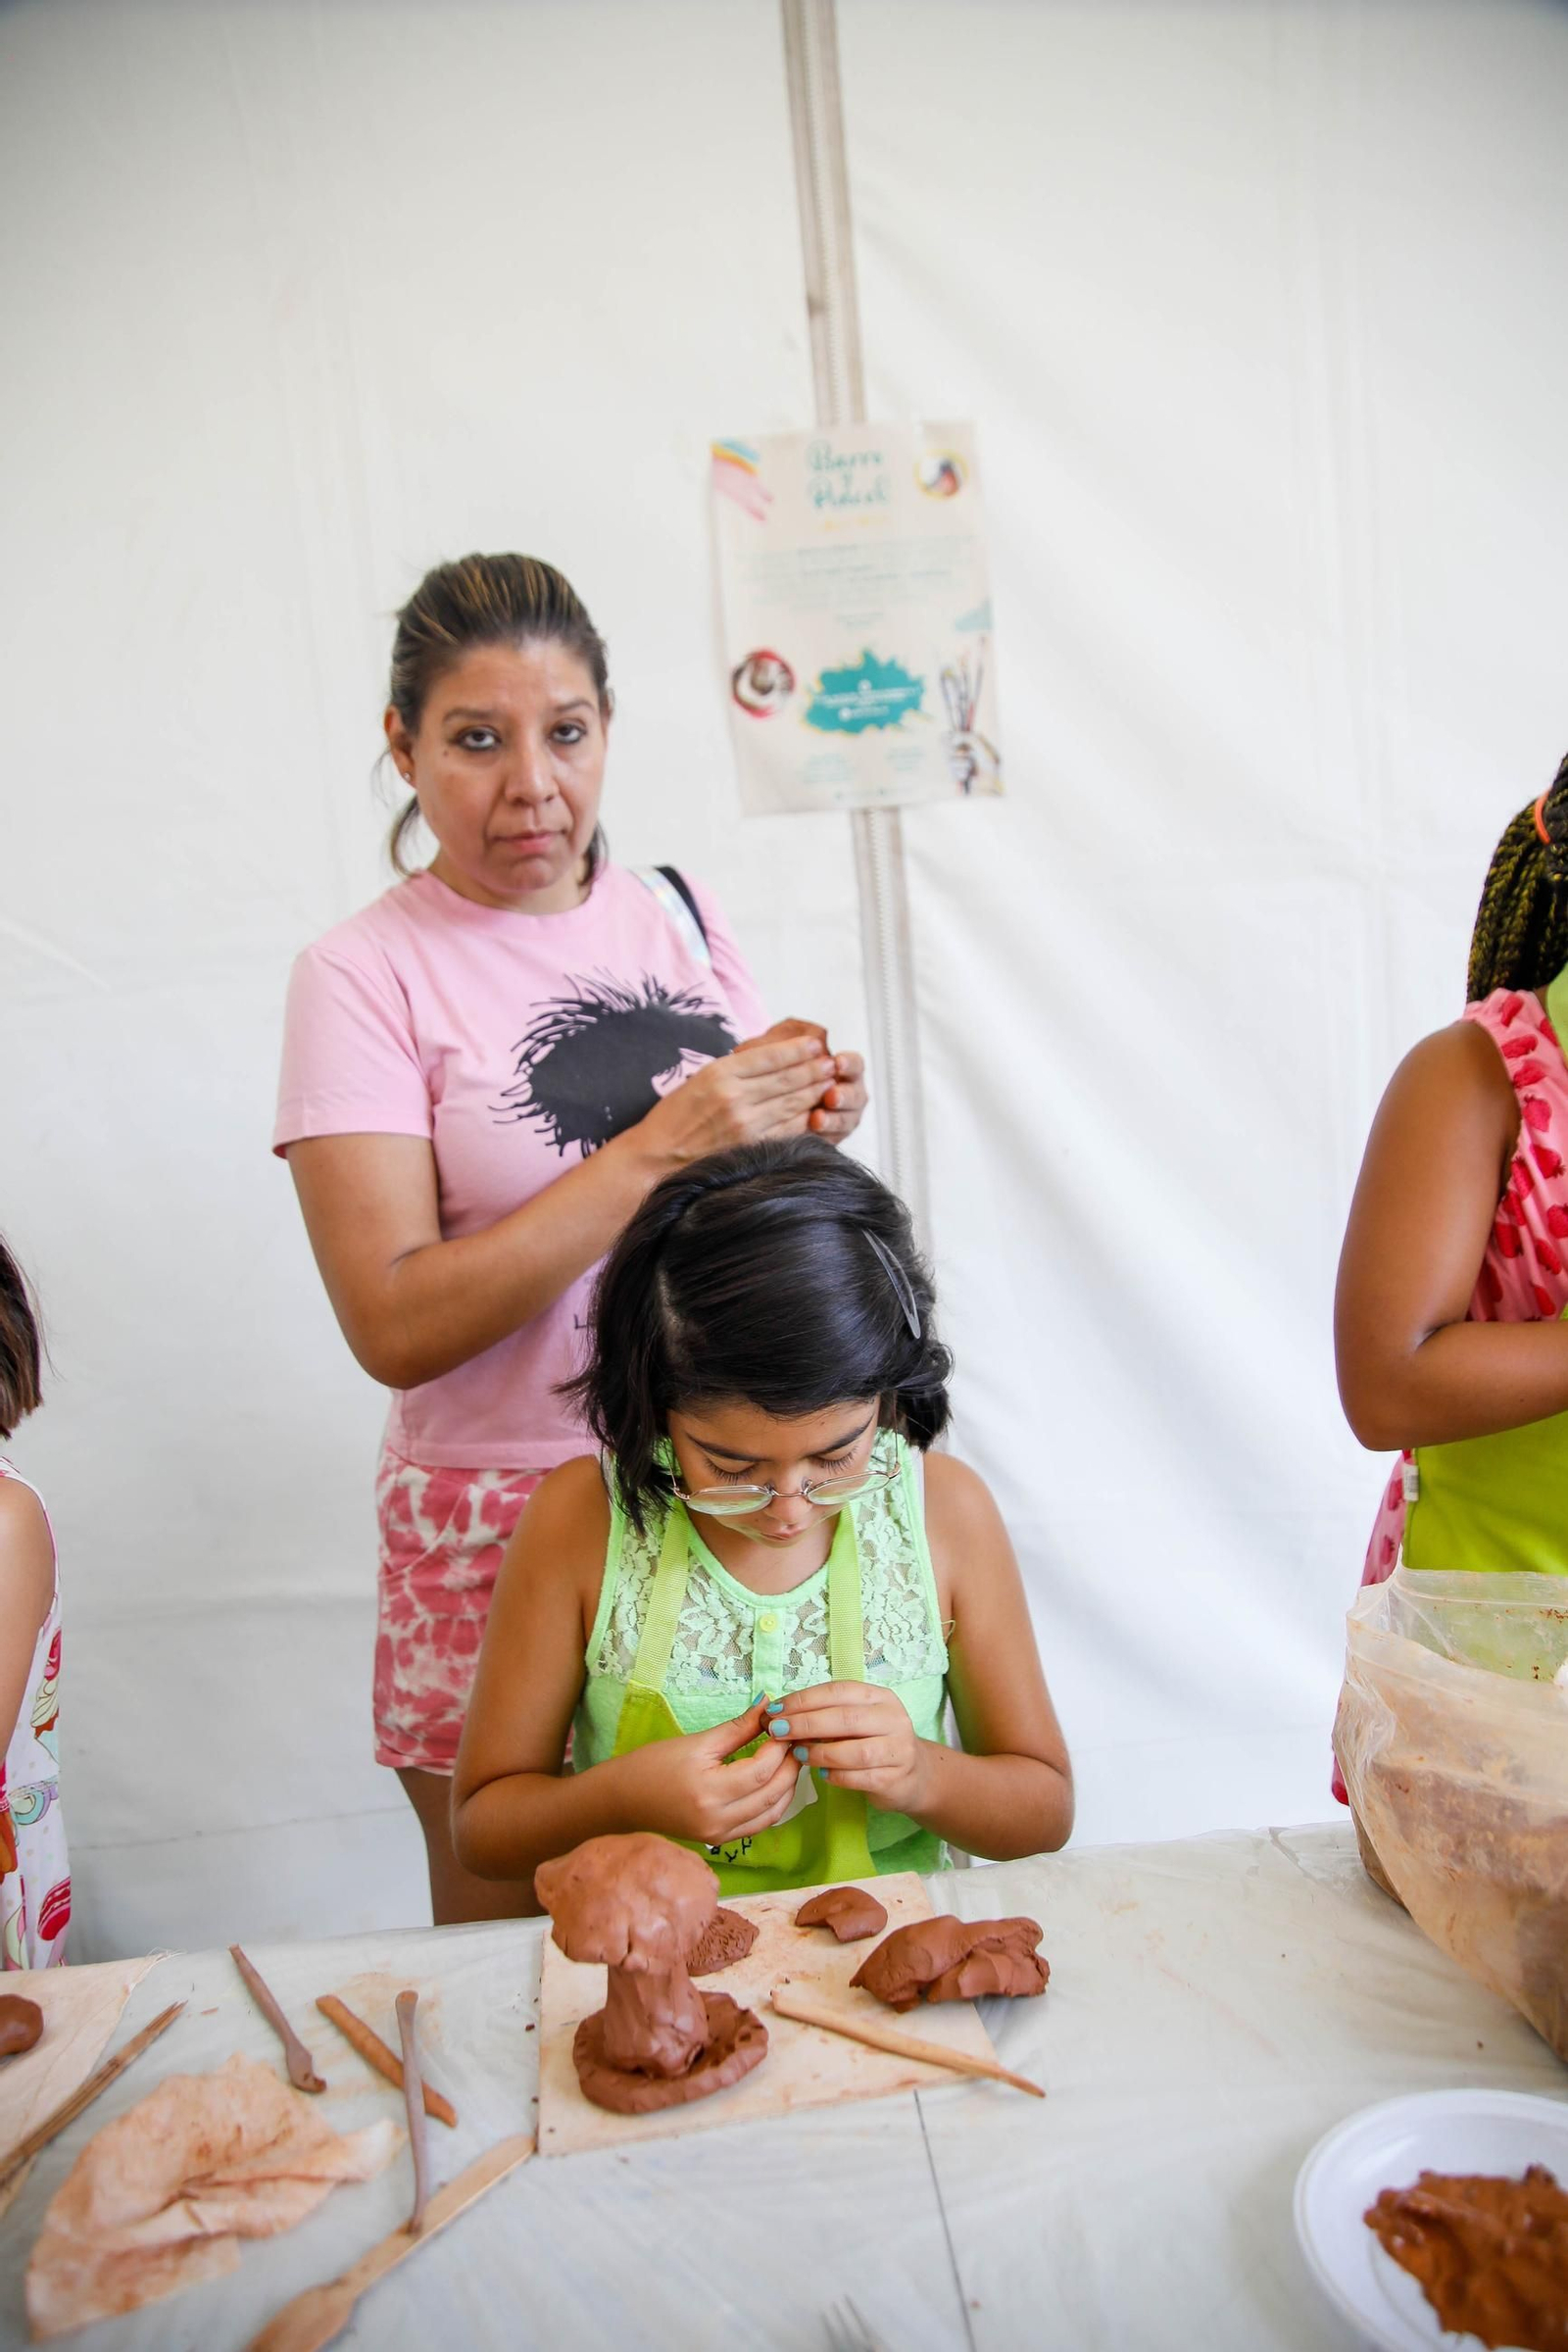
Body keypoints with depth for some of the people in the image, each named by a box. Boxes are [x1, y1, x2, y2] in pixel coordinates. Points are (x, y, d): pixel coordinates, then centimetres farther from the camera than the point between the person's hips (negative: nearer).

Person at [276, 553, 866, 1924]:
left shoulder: (678, 913, 6)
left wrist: (803, 1132, -5)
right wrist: (656, 1150, -21)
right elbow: (395, 1325, -17)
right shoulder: (366, 975, -8)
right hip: (506, 1522, -3)